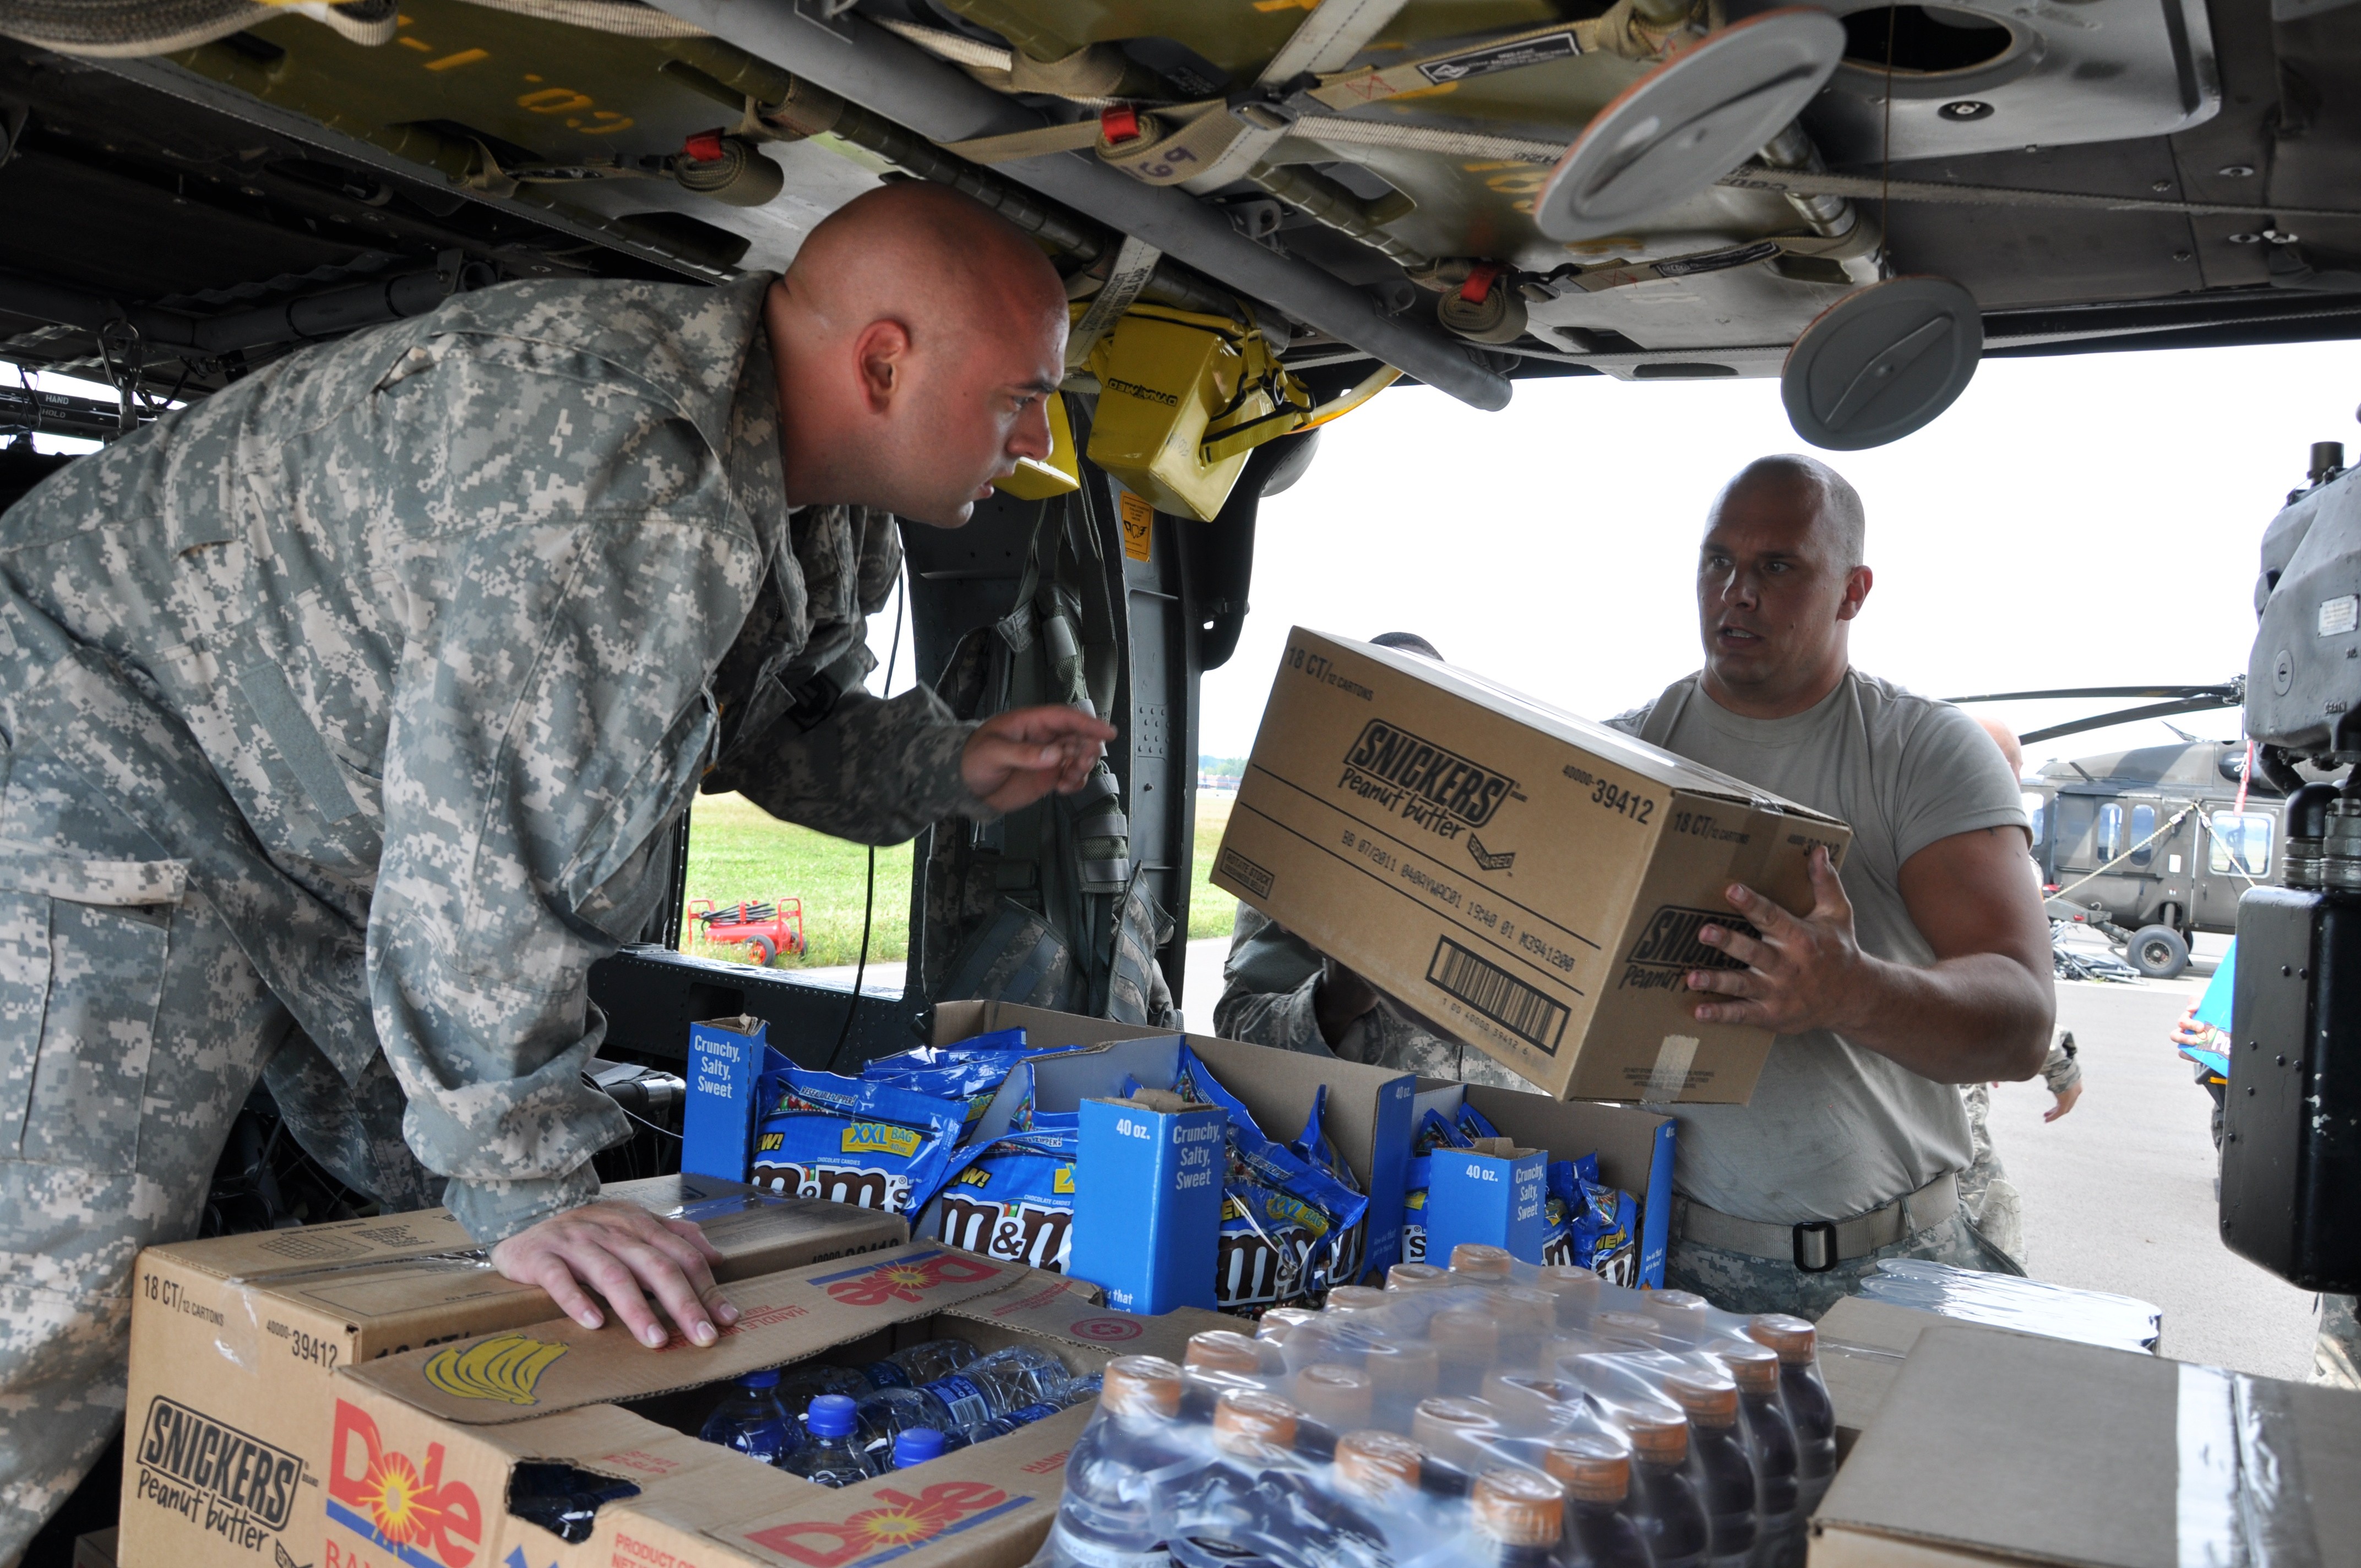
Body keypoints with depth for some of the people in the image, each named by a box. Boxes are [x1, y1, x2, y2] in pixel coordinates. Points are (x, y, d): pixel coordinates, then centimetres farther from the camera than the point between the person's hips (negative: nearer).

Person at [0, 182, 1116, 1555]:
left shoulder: (833, 533, -2)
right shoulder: (630, 468, -37)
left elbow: (790, 716, 14)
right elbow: (497, 835, -39)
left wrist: (954, 765, -6)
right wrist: (528, 1185, -33)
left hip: (343, 844, 9)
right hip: (124, 744, -9)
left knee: (450, 1211, 10)